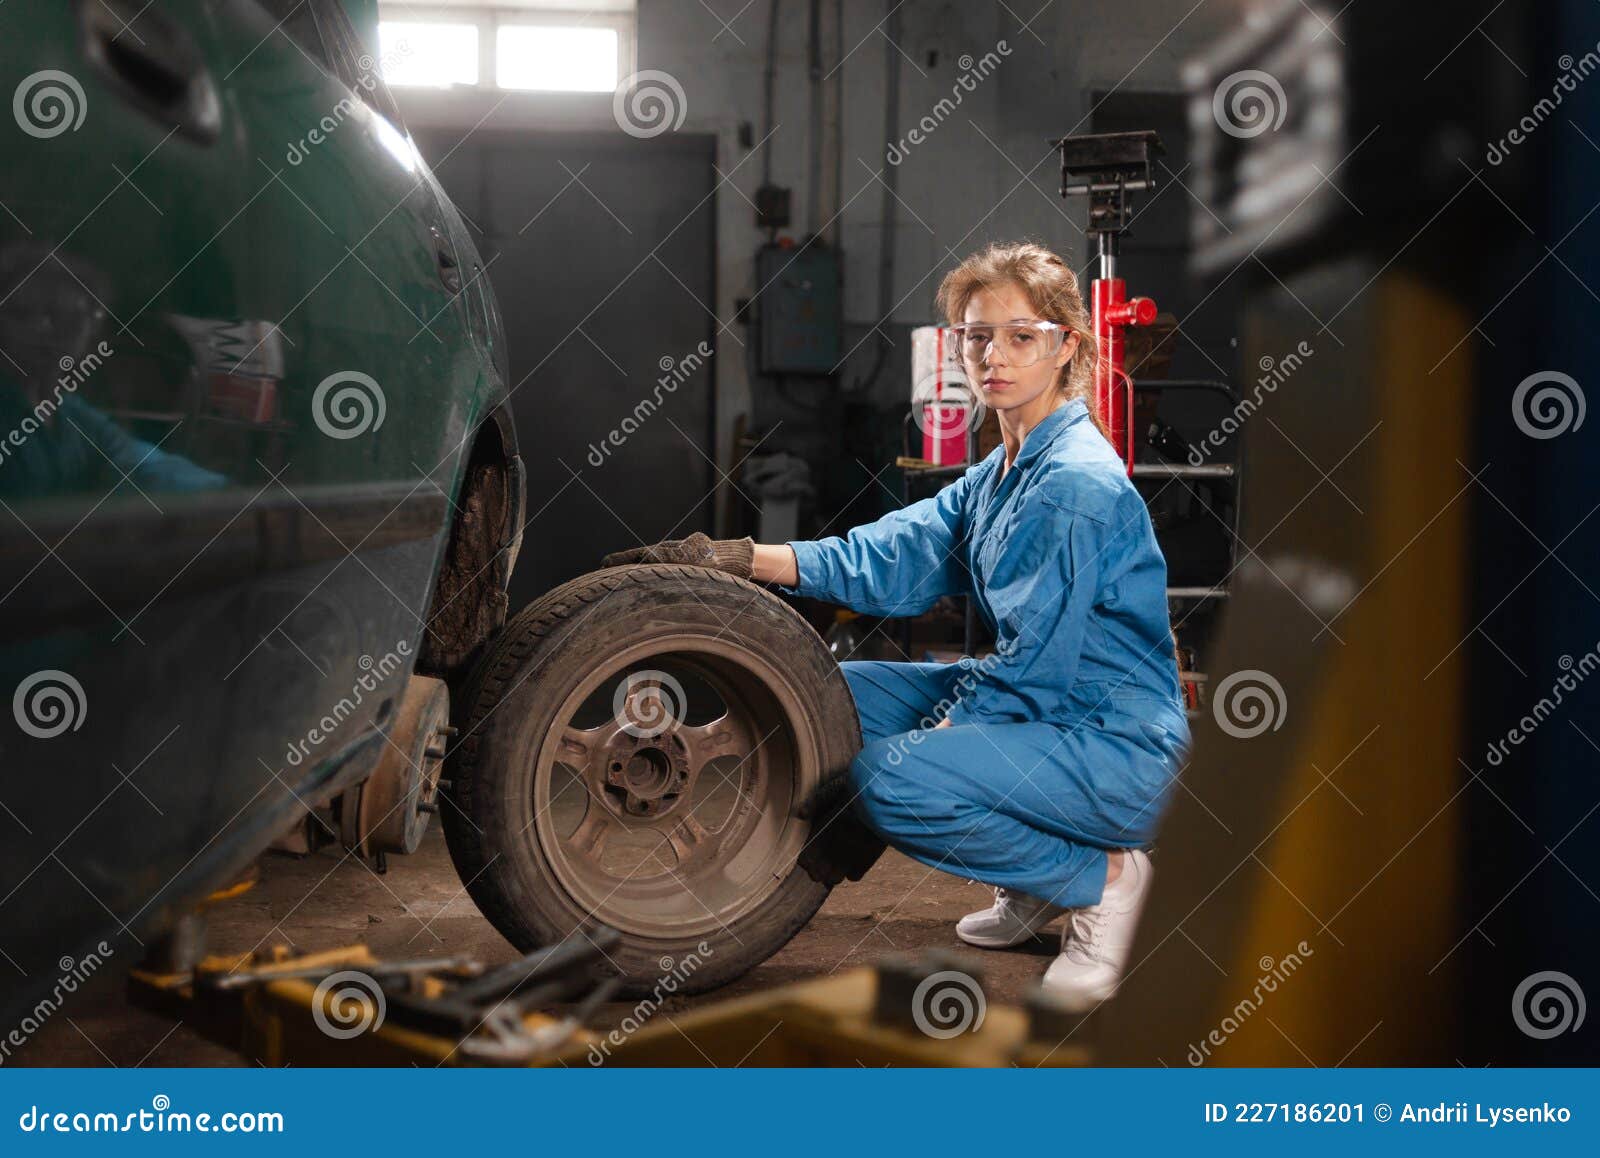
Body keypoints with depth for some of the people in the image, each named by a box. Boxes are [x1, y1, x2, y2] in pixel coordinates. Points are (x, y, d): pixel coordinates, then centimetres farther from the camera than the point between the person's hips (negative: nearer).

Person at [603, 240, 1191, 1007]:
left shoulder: (1077, 482, -19)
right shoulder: (1000, 474, 10)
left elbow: (1037, 663, -21)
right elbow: (895, 556, 4)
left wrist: (944, 725, -10)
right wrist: (737, 558, -3)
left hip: (1117, 748, -10)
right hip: (1039, 708, 10)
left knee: (892, 780, -28)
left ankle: (1099, 877, -5)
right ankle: (1032, 882, 13)